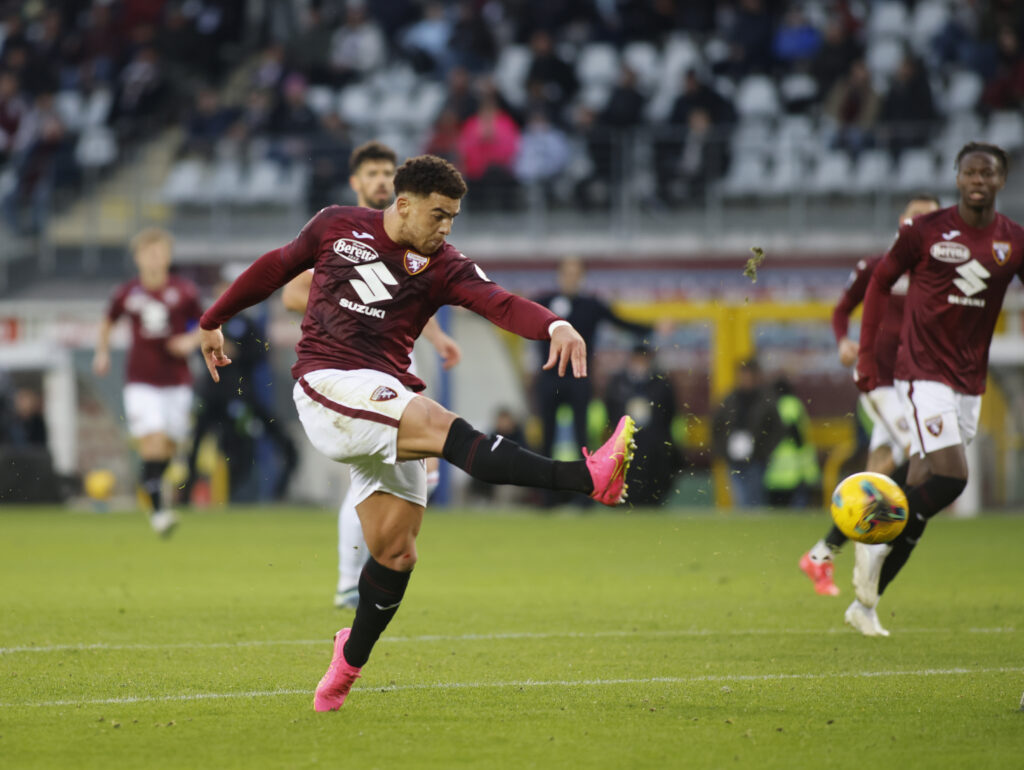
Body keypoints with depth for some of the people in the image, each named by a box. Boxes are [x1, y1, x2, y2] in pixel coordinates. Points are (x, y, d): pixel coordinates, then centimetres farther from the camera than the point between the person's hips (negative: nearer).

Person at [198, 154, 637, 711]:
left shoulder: (442, 266, 5)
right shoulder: (337, 227, 6)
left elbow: (499, 303, -13)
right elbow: (276, 267, 22)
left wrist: (556, 326, -34)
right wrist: (213, 320, 31)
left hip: (386, 402, 4)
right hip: (326, 385, -4)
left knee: (395, 550, -2)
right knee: (441, 425, -28)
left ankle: (347, 665, 21)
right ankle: (591, 478, -45)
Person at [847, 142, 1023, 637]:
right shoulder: (927, 231, -5)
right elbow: (881, 283, 6)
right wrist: (866, 356, 1)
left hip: (970, 382, 5)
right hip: (923, 370, -5)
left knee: (920, 496, 6)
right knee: (950, 476, -23)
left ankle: (865, 604, 14)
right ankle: (875, 541, 0)